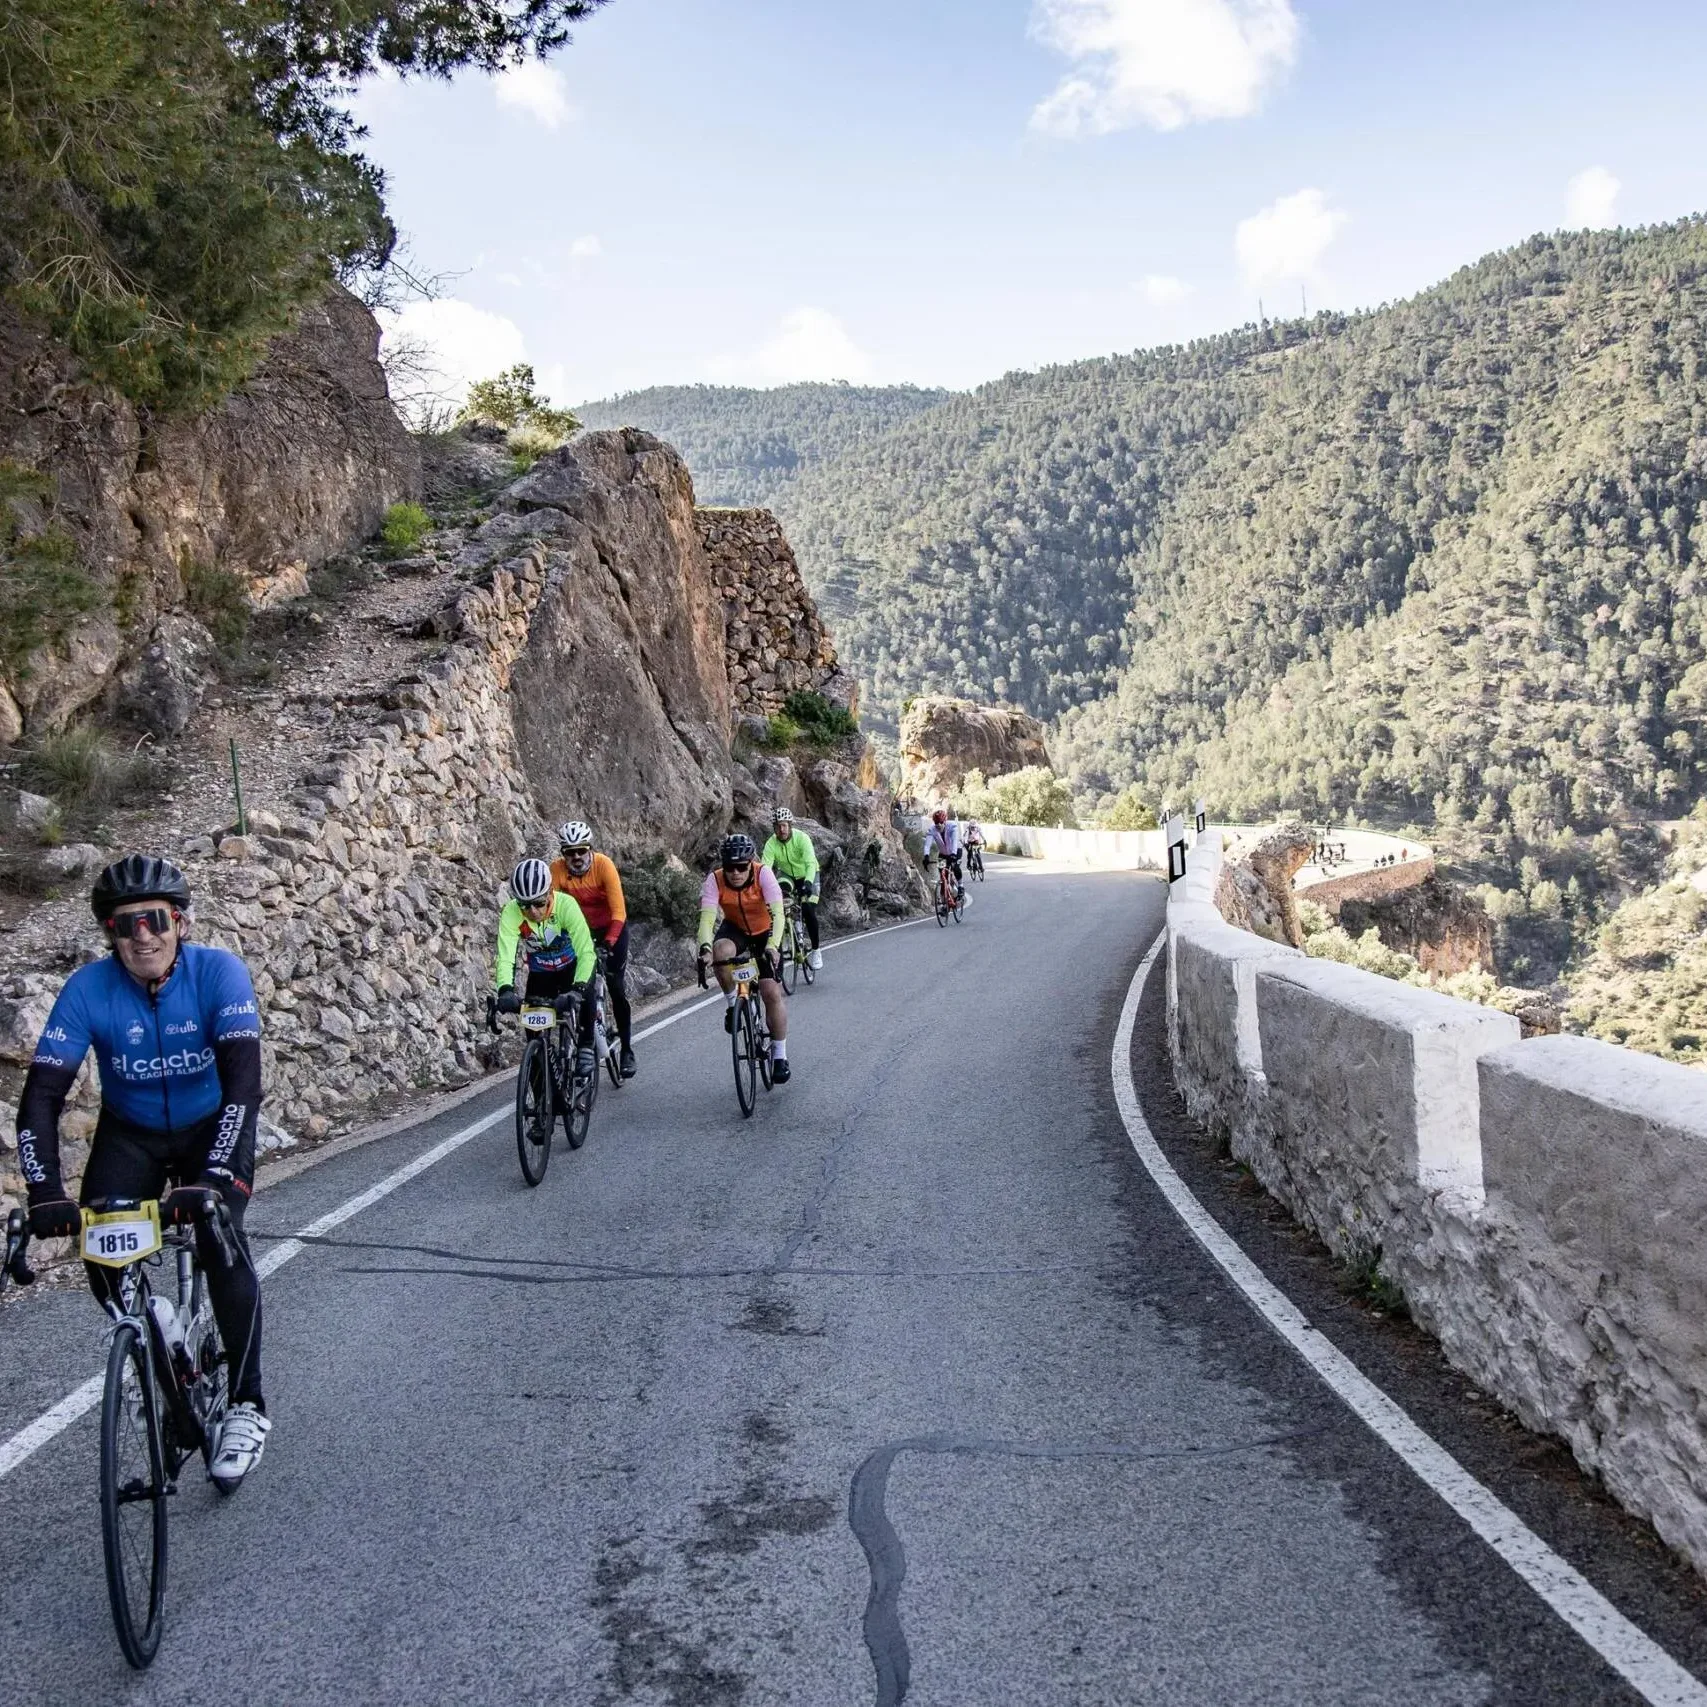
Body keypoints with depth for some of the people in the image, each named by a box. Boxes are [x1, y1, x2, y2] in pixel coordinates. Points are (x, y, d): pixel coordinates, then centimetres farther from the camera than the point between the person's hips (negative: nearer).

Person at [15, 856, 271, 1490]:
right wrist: (45, 1193, -38)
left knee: (219, 1239, -24)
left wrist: (213, 1177, -46)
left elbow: (244, 1081, -34)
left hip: (212, 1127, -2)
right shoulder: (88, 989, -22)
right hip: (129, 1133, 2)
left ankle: (247, 1406, -9)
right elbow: (42, 1094, -25)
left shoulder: (218, 973, -27)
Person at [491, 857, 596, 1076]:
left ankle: (586, 1049, -10)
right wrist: (505, 990, -53)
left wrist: (578, 988, -54)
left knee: (584, 998, -28)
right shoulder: (510, 913, -28)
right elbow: (505, 957, -35)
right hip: (540, 973, 2)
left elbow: (586, 952, -40)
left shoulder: (565, 905, -33)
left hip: (571, 967, -2)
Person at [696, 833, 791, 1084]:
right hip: (734, 929, 1)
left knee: (772, 993, -11)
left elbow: (777, 913, -38)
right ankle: (732, 1003, -9)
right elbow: (707, 918, -35)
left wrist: (772, 946, -54)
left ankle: (780, 1055, 5)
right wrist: (705, 948, -53)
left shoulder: (763, 874, -30)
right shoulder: (715, 880, -26)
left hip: (764, 932, -1)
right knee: (721, 951, -35)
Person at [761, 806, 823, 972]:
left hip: (807, 875, -3)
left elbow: (811, 863, -39)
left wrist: (808, 883, -57)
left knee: (809, 912, -19)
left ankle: (816, 950, -2)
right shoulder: (771, 844, -22)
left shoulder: (802, 838, -29)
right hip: (786, 876, 3)